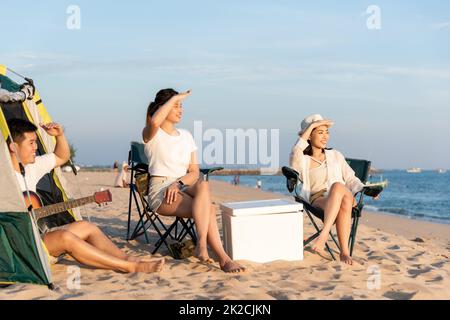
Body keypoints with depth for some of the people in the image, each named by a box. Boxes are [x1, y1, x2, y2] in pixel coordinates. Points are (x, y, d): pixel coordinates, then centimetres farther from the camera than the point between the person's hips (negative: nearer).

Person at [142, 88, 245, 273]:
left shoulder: (186, 136, 19)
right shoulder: (151, 135, 1)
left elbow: (194, 172, 10)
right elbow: (154, 122, -28)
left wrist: (178, 183, -12)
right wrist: (175, 98, -15)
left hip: (184, 188, 5)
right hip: (160, 192, -5)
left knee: (203, 185, -34)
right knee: (208, 210, -31)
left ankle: (201, 246, -40)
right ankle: (223, 258, -33)